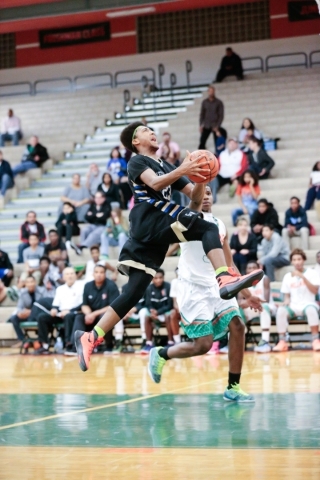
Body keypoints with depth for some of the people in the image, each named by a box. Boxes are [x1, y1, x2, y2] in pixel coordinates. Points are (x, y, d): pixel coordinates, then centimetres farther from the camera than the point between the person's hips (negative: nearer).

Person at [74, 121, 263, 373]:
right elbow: (155, 183, -15)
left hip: (154, 232, 8)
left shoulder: (166, 166, 29)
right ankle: (225, 278, -44)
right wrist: (182, 170, -25)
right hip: (151, 218, -8)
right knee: (209, 229, -21)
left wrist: (200, 179, 2)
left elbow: (195, 196, 22)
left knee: (134, 292, 3)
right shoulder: (137, 161, 7)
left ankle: (90, 338, 4)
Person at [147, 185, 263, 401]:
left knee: (238, 327, -9)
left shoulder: (221, 225, 16)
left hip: (218, 286, 7)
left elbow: (229, 265, 20)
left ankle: (233, 387, 1)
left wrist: (247, 294, 17)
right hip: (193, 288, -7)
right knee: (203, 344, -10)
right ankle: (161, 354, 18)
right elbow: (195, 199, -29)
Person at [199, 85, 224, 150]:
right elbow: (202, 114, 10)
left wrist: (217, 126, -12)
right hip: (206, 127, 2)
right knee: (202, 143, -7)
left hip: (215, 127, -2)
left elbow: (221, 115, -3)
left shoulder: (219, 103, -2)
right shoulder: (204, 102, 6)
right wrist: (201, 125, -1)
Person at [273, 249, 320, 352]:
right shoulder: (287, 276, 12)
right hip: (293, 306, 3)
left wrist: (302, 276, -16)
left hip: (308, 304, -2)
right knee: (281, 310, -31)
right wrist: (287, 302, -8)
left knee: (311, 309, -40)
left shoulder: (311, 273, 4)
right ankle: (282, 342, -27)